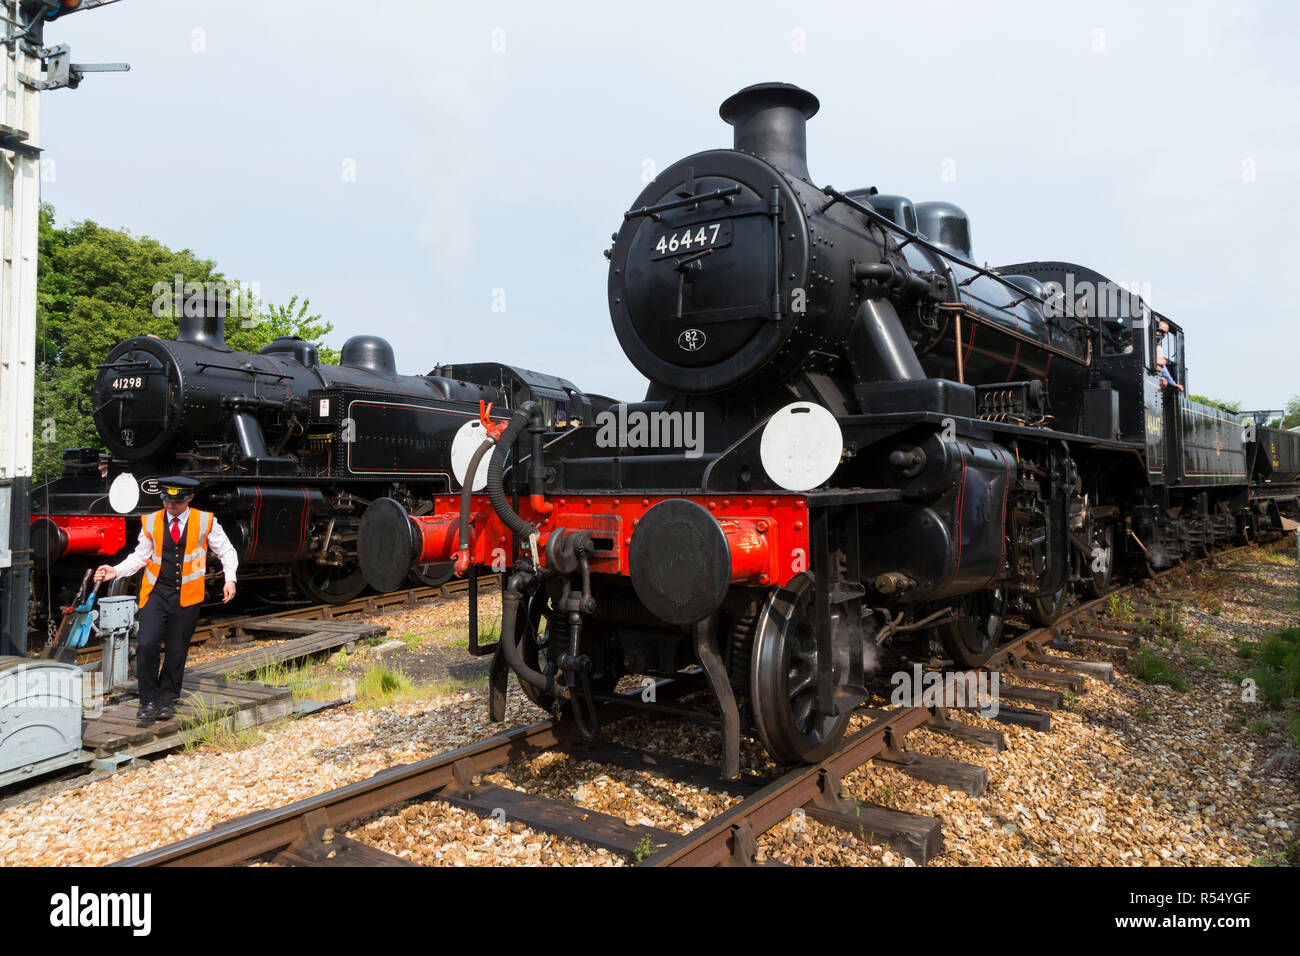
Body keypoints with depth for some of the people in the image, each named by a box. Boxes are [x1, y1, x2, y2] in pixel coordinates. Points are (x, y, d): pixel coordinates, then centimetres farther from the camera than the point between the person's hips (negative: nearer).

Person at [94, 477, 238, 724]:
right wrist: (116, 571, -3)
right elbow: (140, 556, 12)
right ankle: (148, 701, 3)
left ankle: (167, 701, 23)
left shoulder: (205, 522, -1)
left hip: (186, 597, -1)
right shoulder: (151, 522, 4)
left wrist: (230, 579, -4)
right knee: (146, 645, -14)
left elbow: (226, 551, 8)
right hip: (155, 592, 1)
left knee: (177, 651, 6)